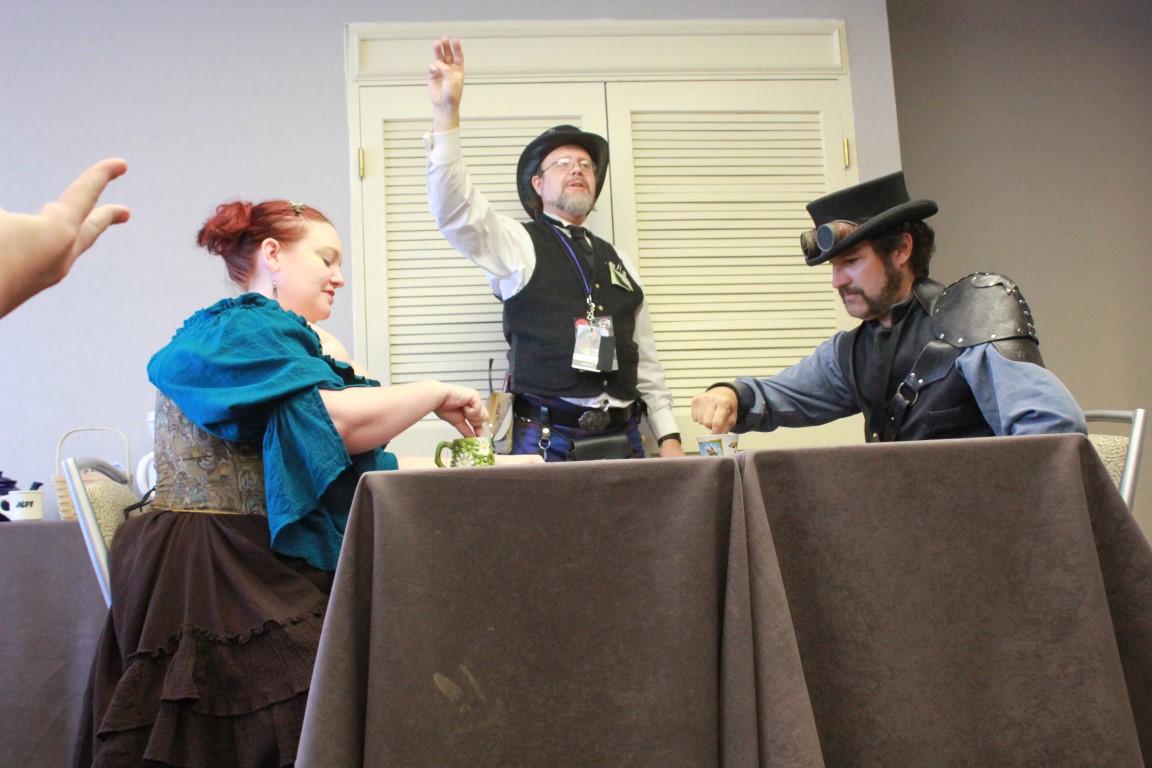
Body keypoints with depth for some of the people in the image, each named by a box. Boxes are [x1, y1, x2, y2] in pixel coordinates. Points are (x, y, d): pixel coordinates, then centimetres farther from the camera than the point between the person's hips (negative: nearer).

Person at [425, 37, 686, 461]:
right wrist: (446, 114, -25)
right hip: (547, 441, -4)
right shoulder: (519, 244, 3)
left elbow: (646, 359, 17)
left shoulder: (617, 261, 17)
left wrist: (668, 435, 10)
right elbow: (454, 210, -16)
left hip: (622, 440, 5)